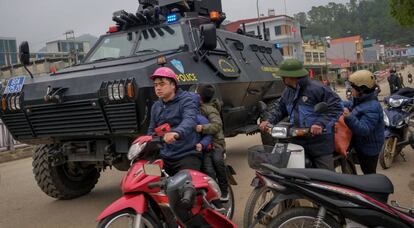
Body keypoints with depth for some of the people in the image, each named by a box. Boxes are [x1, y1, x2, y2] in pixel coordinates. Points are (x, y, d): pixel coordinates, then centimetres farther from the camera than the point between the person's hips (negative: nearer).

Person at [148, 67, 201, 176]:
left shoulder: (185, 100, -6)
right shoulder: (155, 107, 17)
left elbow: (190, 120, -25)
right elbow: (152, 130, 24)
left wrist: (176, 133, -45)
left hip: (187, 156, -6)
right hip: (164, 157, 7)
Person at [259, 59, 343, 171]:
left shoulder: (316, 88, -15)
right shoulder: (288, 91, 10)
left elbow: (336, 106, -16)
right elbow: (280, 108, 23)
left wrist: (321, 123, -28)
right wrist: (269, 121, 5)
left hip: (319, 141, -7)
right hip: (298, 141, 7)